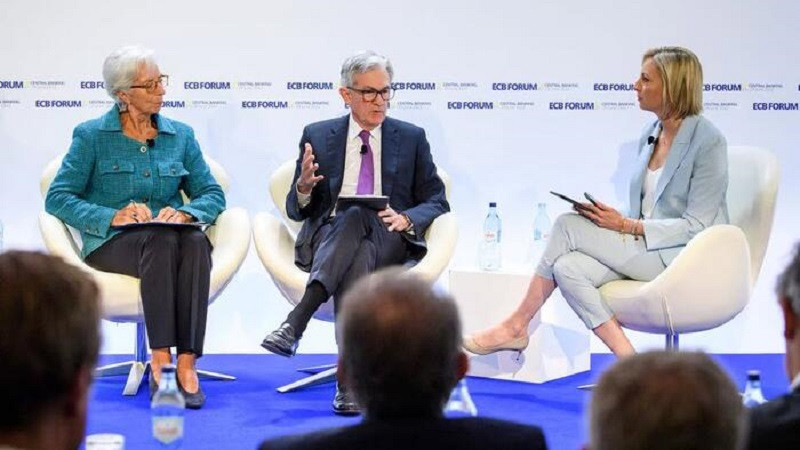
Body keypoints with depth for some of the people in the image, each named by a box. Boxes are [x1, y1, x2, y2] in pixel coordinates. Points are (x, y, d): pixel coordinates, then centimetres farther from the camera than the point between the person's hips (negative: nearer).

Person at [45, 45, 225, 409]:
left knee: (195, 242, -34)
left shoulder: (181, 135, 15)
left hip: (171, 235, 3)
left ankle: (187, 362, -41)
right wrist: (112, 216, -16)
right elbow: (58, 198, -1)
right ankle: (160, 360, -39)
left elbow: (213, 194, 12)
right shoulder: (91, 136, 6)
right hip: (110, 242, -3)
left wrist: (184, 213, -11)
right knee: (160, 240, -37)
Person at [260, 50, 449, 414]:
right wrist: (304, 187, -11)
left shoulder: (411, 138, 16)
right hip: (327, 238, 0)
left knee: (357, 216, -38)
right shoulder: (317, 136, 15)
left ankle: (297, 320, -49)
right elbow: (296, 210, 14)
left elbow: (436, 201, 13)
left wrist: (406, 218, -10)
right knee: (358, 257, -39)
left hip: (390, 242, 0)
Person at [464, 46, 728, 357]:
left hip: (687, 255, -8)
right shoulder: (650, 135, 14)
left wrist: (625, 225, -19)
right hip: (643, 249, 8)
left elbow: (696, 225, -15)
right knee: (568, 267, -22)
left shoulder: (708, 141, -11)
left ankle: (516, 326, -8)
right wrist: (608, 218, -2)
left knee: (569, 226, -19)